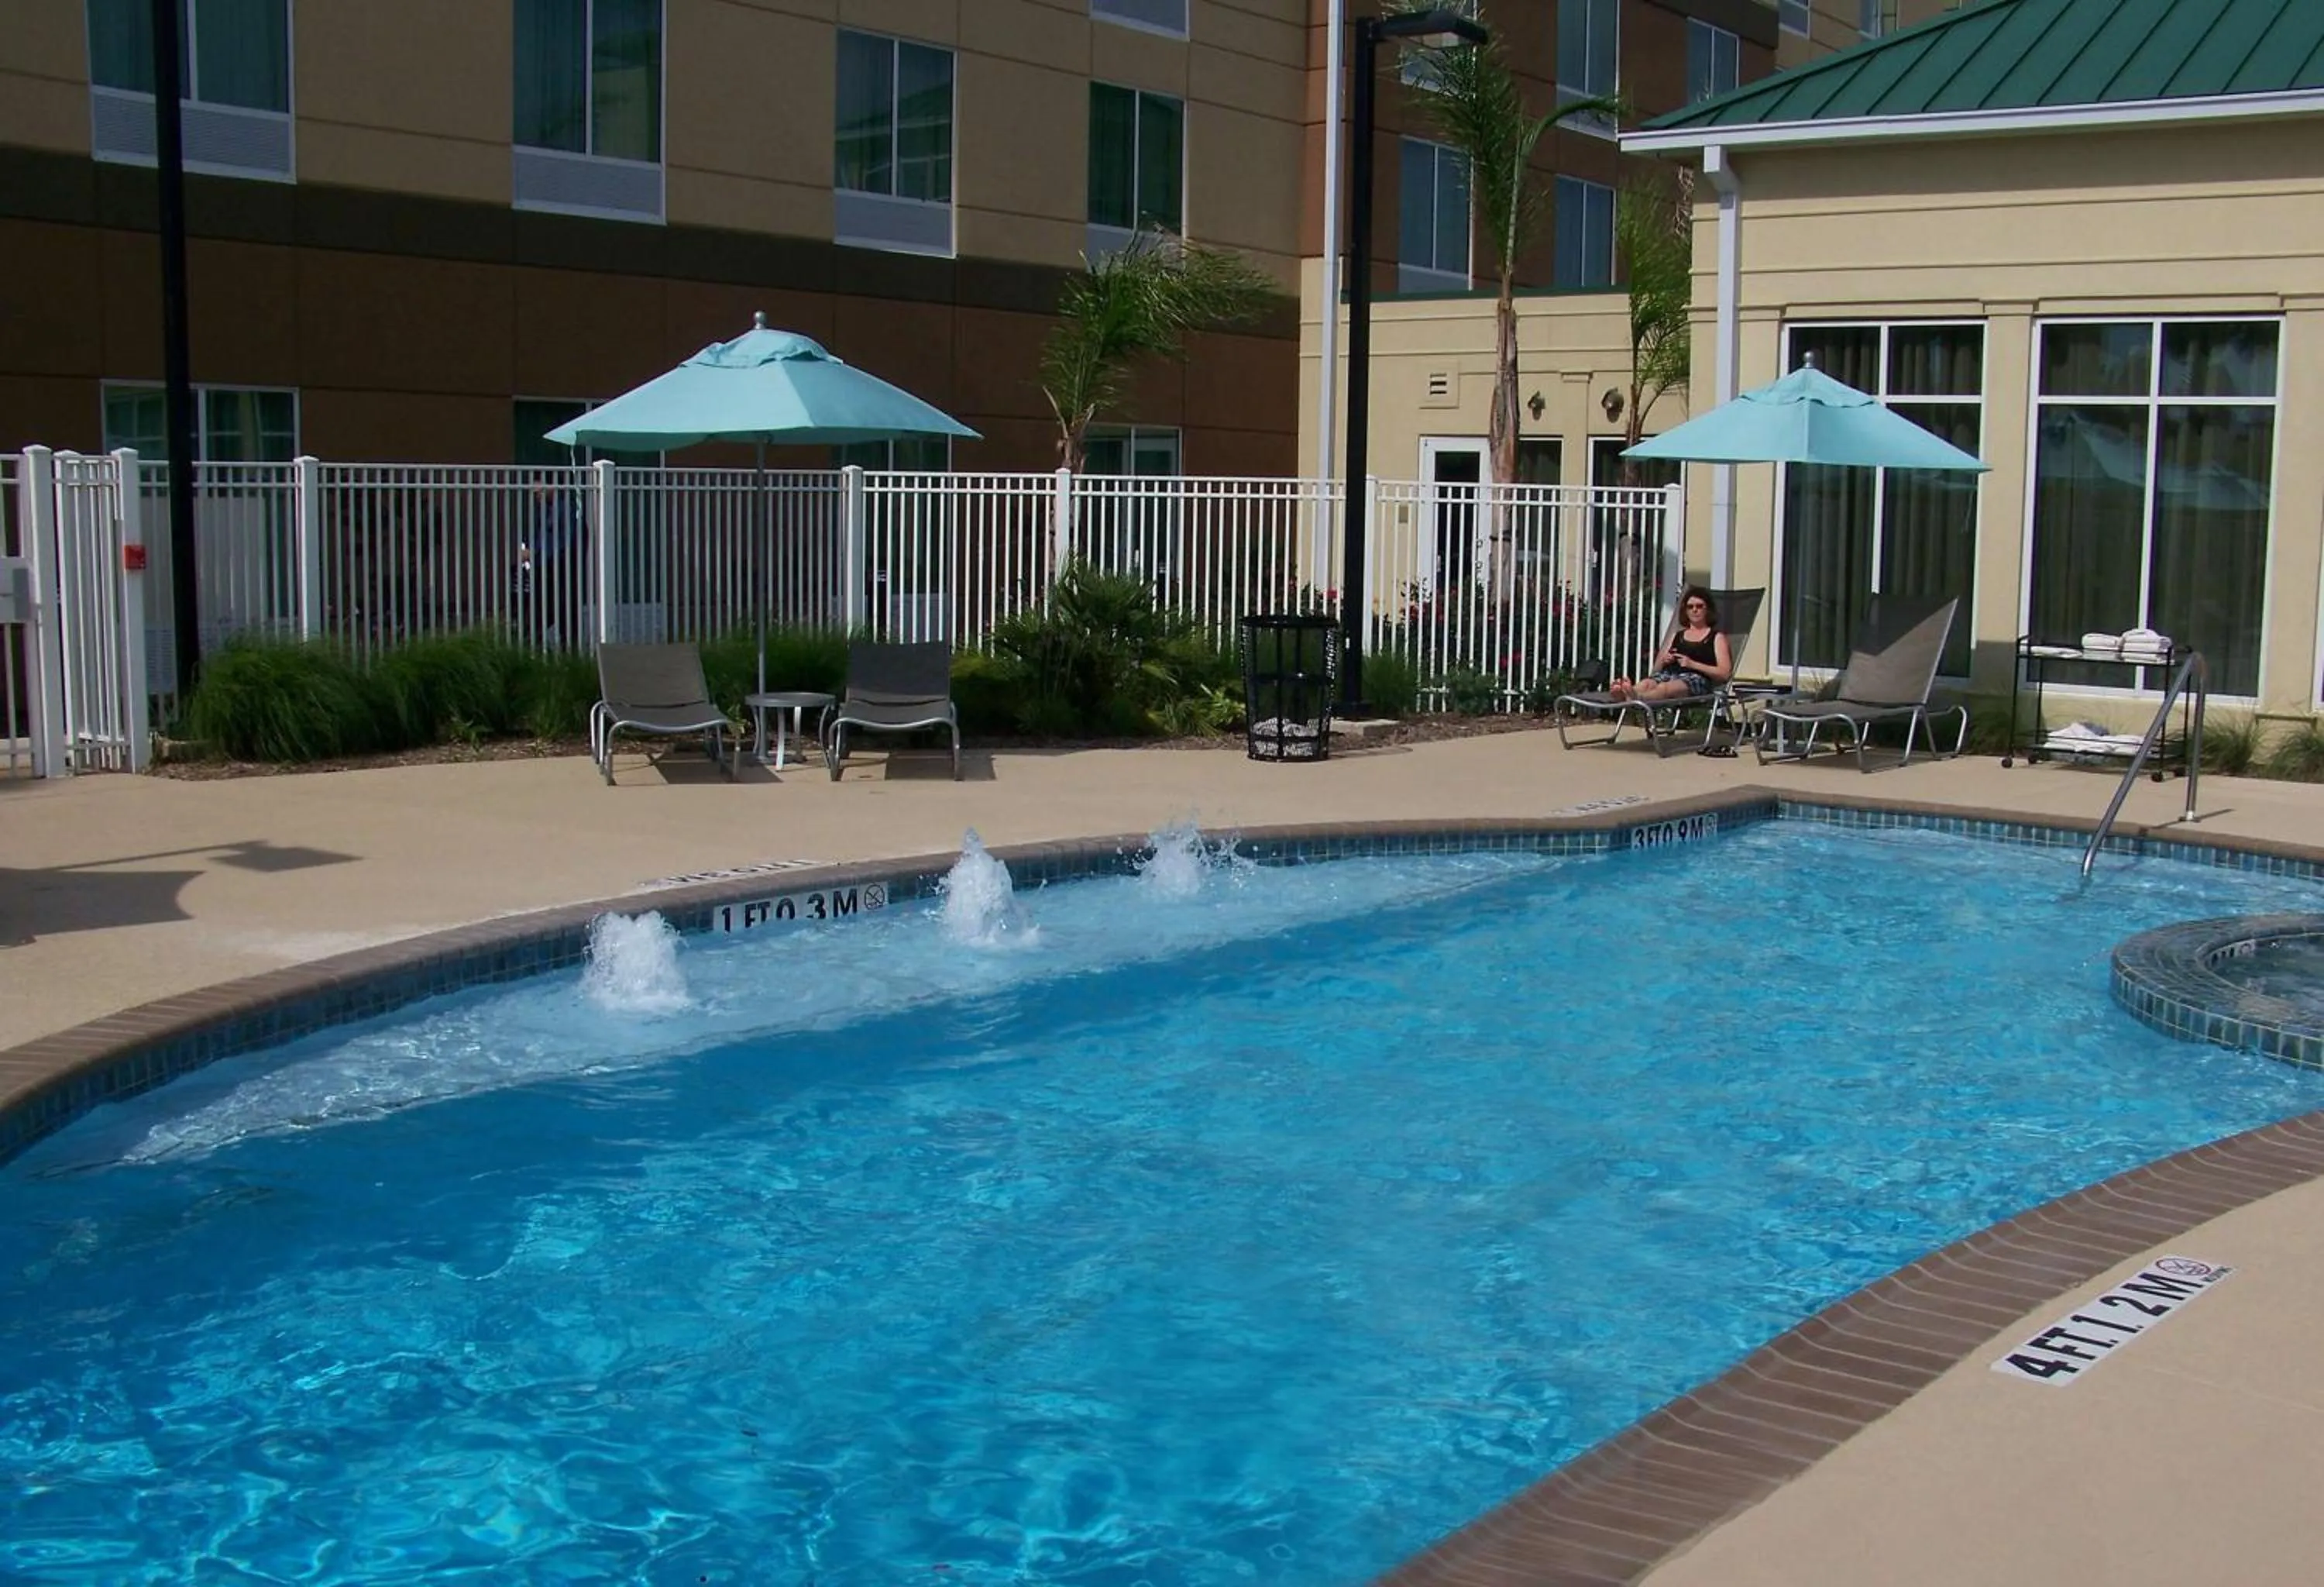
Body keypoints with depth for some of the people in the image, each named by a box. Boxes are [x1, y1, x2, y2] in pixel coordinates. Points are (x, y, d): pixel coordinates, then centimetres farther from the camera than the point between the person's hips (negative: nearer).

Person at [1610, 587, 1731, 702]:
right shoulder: (1677, 635, 31)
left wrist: (1692, 664, -7)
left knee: (1664, 688, -40)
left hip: (1696, 678, -5)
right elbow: (1656, 670, 28)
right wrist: (1663, 661, 4)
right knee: (1645, 684, -34)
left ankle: (1636, 698, -72)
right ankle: (1623, 695, -68)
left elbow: (1725, 673, 3)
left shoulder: (1716, 637, 18)